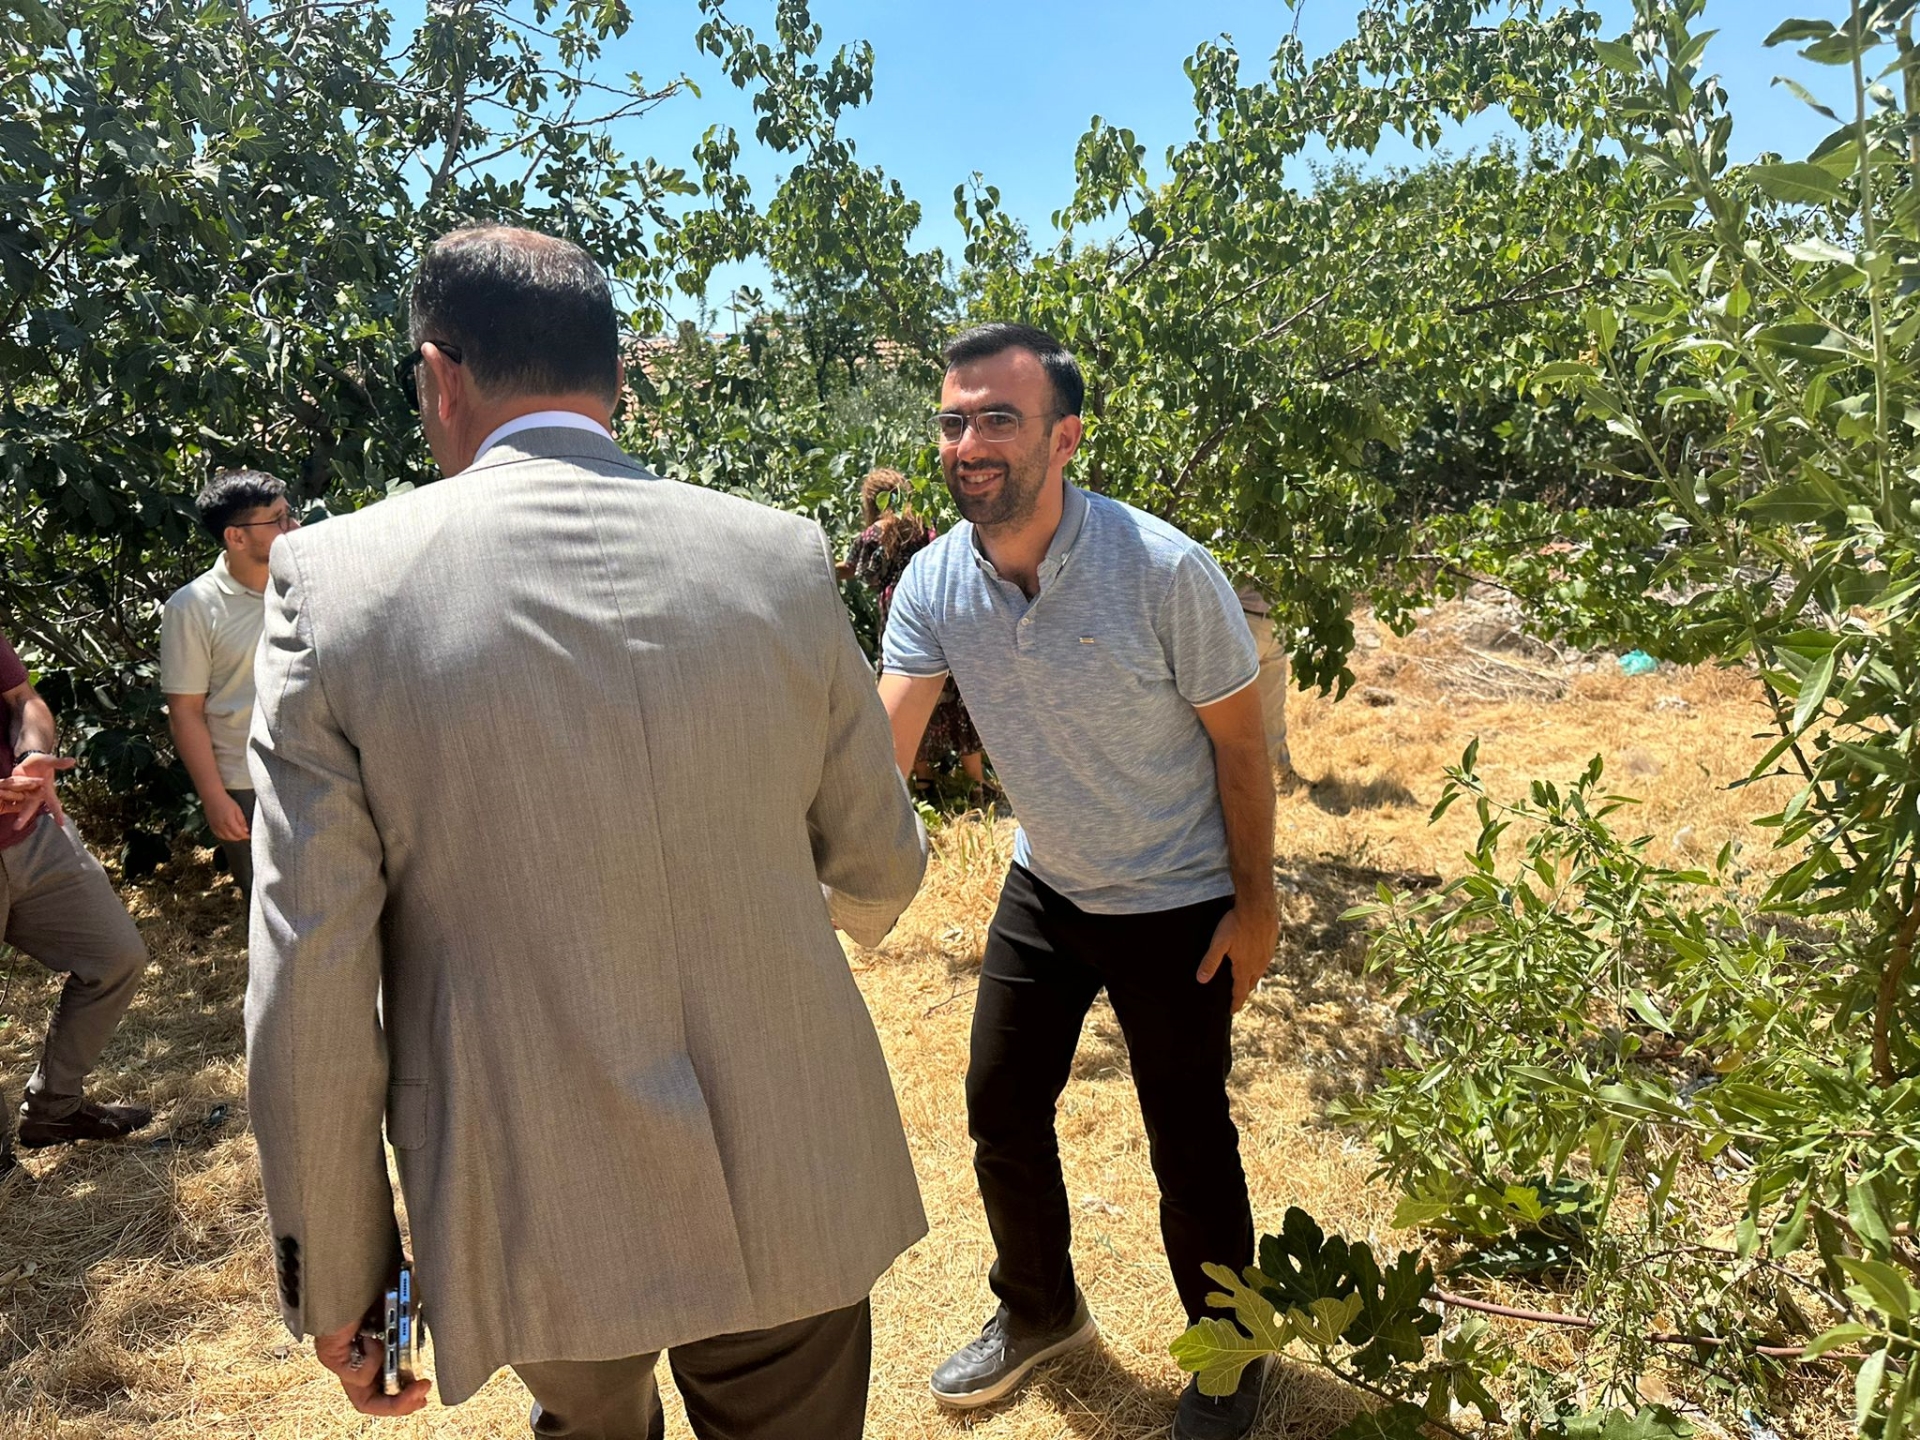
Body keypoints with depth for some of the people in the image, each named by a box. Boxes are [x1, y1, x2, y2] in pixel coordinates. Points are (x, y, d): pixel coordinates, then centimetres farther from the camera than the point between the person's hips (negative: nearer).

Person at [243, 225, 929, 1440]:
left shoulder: (335, 579, -11)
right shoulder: (782, 557, -7)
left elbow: (308, 987, -11)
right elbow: (882, 864, 3)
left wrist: (337, 1281, 3)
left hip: (536, 1218, 0)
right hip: (789, 1199, 1)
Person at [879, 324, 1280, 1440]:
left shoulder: (1166, 571, -25)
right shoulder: (935, 583, -13)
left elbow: (1240, 741, -13)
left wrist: (1256, 902, -9)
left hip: (1178, 907, -4)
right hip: (1044, 889, 5)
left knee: (1190, 1147, 8)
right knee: (1002, 1114, 14)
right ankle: (1040, 1313, 43)